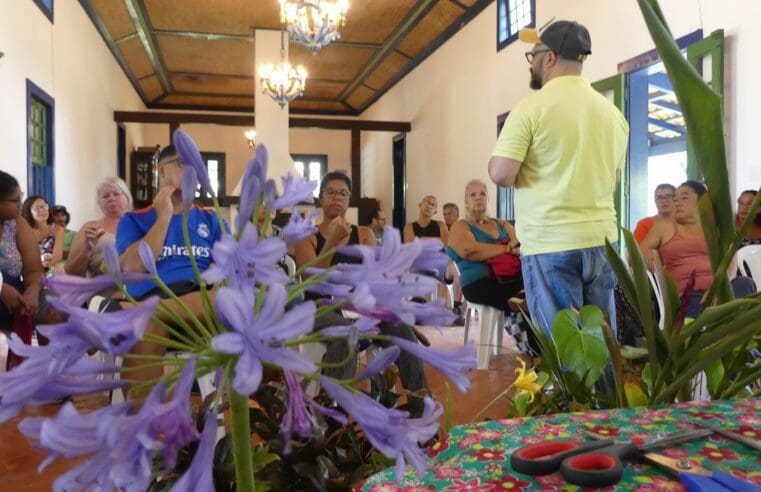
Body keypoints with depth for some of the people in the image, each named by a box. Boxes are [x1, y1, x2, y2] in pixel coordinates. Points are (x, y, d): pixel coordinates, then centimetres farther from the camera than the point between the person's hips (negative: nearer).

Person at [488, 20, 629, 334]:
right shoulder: (612, 112, 11)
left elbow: (501, 175, -14)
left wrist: (495, 161, 6)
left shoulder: (531, 108, -9)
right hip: (601, 238, 6)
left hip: (550, 243, -6)